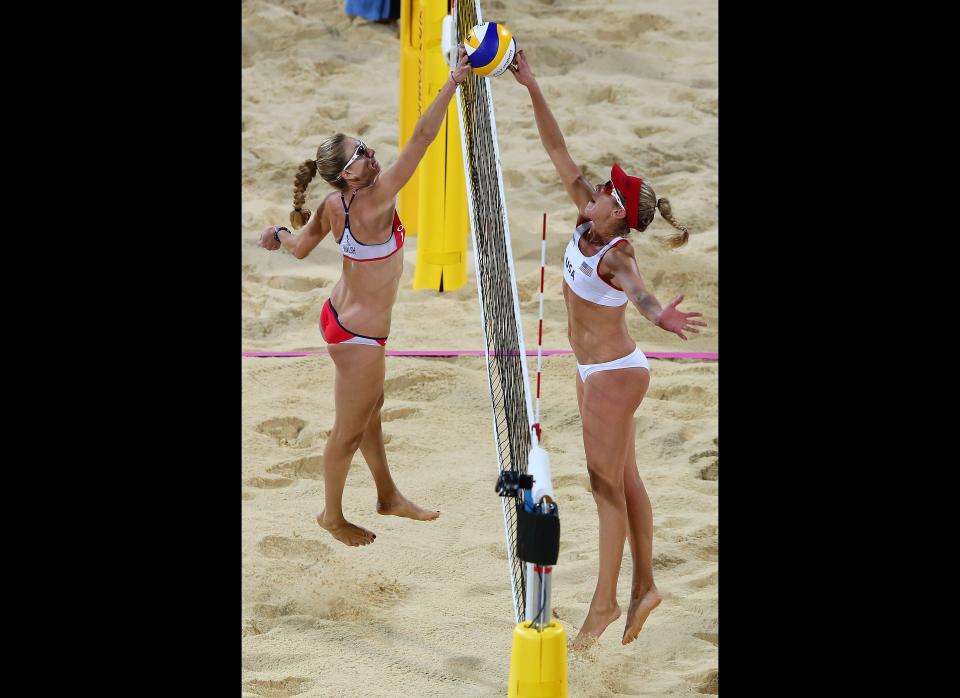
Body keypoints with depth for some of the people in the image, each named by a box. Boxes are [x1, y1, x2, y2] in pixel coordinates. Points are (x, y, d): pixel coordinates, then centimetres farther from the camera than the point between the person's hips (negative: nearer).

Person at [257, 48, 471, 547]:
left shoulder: (332, 206, -8)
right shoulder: (375, 202, -31)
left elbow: (299, 247, 8)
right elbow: (422, 138, -35)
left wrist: (279, 235, 31)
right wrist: (454, 82, -36)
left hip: (341, 315, 9)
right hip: (358, 334, -9)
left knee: (370, 407, 25)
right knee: (349, 429, 11)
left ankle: (387, 495, 43)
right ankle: (332, 516, 29)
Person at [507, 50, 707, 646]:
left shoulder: (617, 255, -28)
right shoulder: (588, 222, -7)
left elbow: (635, 286, -53)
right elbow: (559, 152, -3)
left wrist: (659, 313, -75)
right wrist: (533, 90, -8)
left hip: (614, 373, -9)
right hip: (596, 371, 9)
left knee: (607, 485, 1)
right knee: (624, 482, 16)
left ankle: (605, 601, 11)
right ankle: (644, 587, 25)